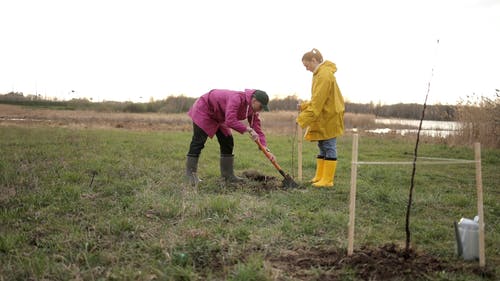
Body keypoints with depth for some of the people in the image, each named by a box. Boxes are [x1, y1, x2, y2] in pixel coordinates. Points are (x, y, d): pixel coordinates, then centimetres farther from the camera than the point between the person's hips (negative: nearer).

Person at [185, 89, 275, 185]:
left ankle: (228, 175, 9)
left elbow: (257, 129, -10)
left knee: (227, 142, 3)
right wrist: (248, 129, -41)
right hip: (204, 109, -9)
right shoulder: (236, 98, -37)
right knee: (198, 142, -9)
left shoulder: (253, 110, -11)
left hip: (218, 117, 9)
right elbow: (230, 121, -46)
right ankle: (190, 174, -1)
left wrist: (265, 148, -20)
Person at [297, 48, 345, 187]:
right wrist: (304, 106, 5)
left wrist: (302, 119, -22)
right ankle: (320, 177, 19)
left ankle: (327, 180, 2)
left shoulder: (324, 75, -19)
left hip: (329, 118, -10)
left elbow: (318, 102, -23)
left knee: (329, 147, -4)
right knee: (322, 146, 12)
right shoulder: (320, 74, 13)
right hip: (323, 118, 10)